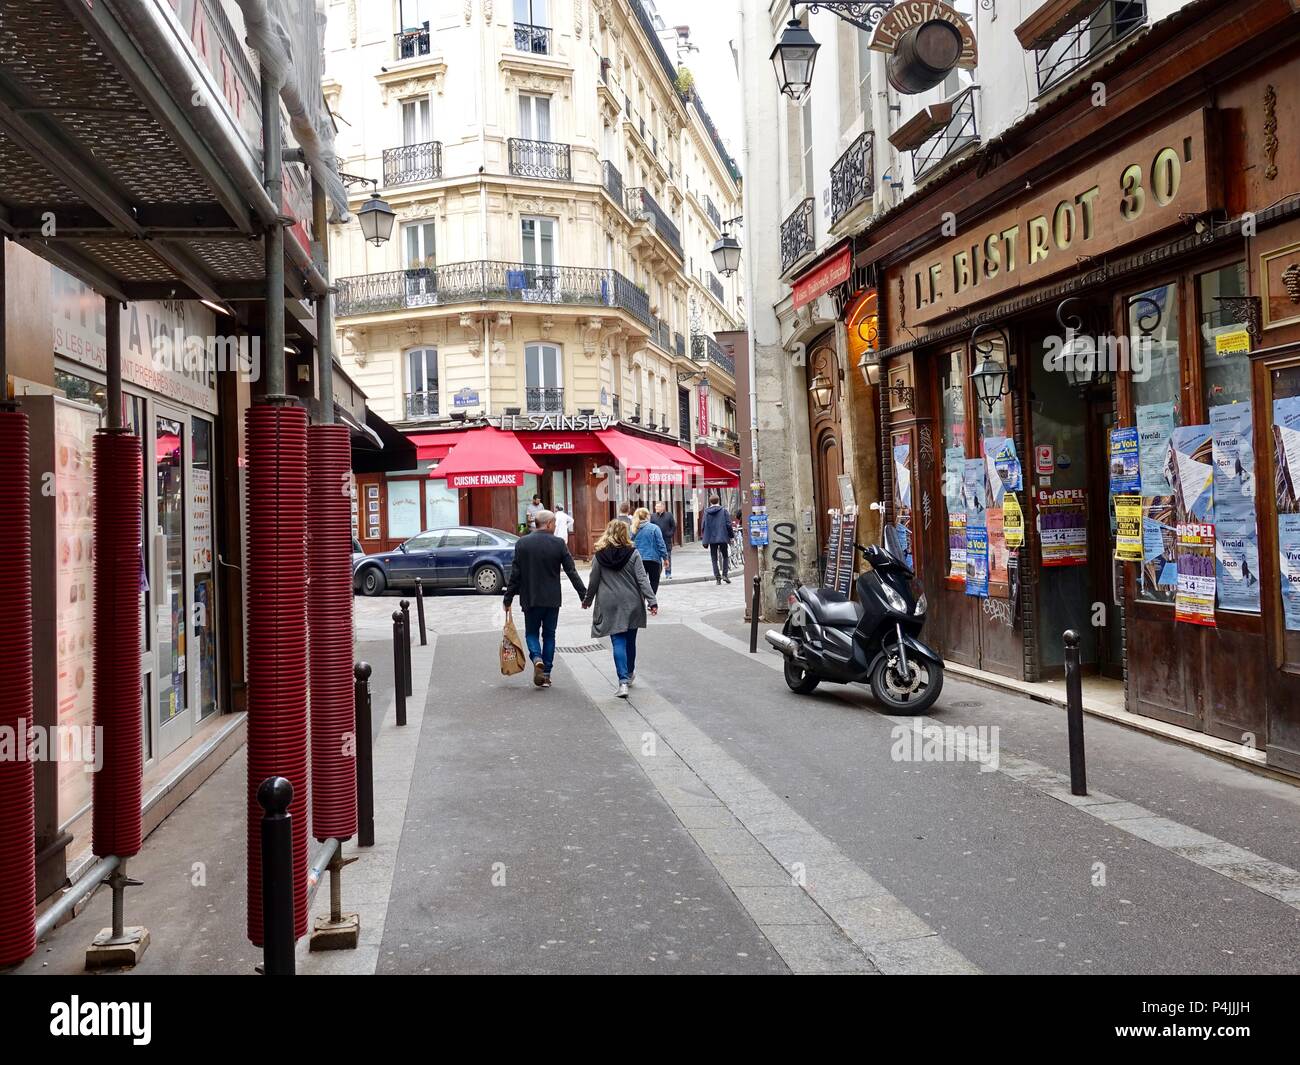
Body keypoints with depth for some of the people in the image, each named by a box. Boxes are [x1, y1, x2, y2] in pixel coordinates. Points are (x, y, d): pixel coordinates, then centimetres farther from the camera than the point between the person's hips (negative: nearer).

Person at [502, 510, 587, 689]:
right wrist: (584, 595, 1)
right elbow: (572, 572, -5)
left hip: (530, 599, 0)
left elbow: (515, 574, -4)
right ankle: (546, 674, 12)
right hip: (552, 599, 0)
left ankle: (537, 658, -14)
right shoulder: (559, 543, -6)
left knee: (531, 632, 13)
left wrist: (508, 599, 3)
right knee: (549, 634, 12)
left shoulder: (522, 543, -4)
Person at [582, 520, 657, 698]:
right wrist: (652, 601, -8)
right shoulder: (633, 554, -5)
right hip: (632, 604, 1)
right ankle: (630, 673, 35)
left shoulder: (599, 556, -3)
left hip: (610, 606, -1)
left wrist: (587, 601, 19)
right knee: (630, 640, 16)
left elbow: (593, 582, 4)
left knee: (618, 642, -1)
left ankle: (623, 682, -12)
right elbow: (642, 580, -9)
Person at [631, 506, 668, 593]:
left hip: (638, 560, 3)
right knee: (654, 582, 7)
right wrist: (665, 557, 1)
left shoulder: (633, 530, 2)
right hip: (653, 559, -3)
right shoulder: (654, 528, -8)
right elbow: (661, 544, -8)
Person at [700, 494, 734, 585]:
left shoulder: (706, 512, 1)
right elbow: (728, 524, -6)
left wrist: (704, 539, 10)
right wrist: (732, 534, 5)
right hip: (723, 537, -1)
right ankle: (725, 574, 0)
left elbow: (703, 526, 3)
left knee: (714, 558, 7)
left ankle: (717, 577, 3)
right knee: (725, 556, 14)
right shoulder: (723, 510, -4)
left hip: (711, 539, 1)